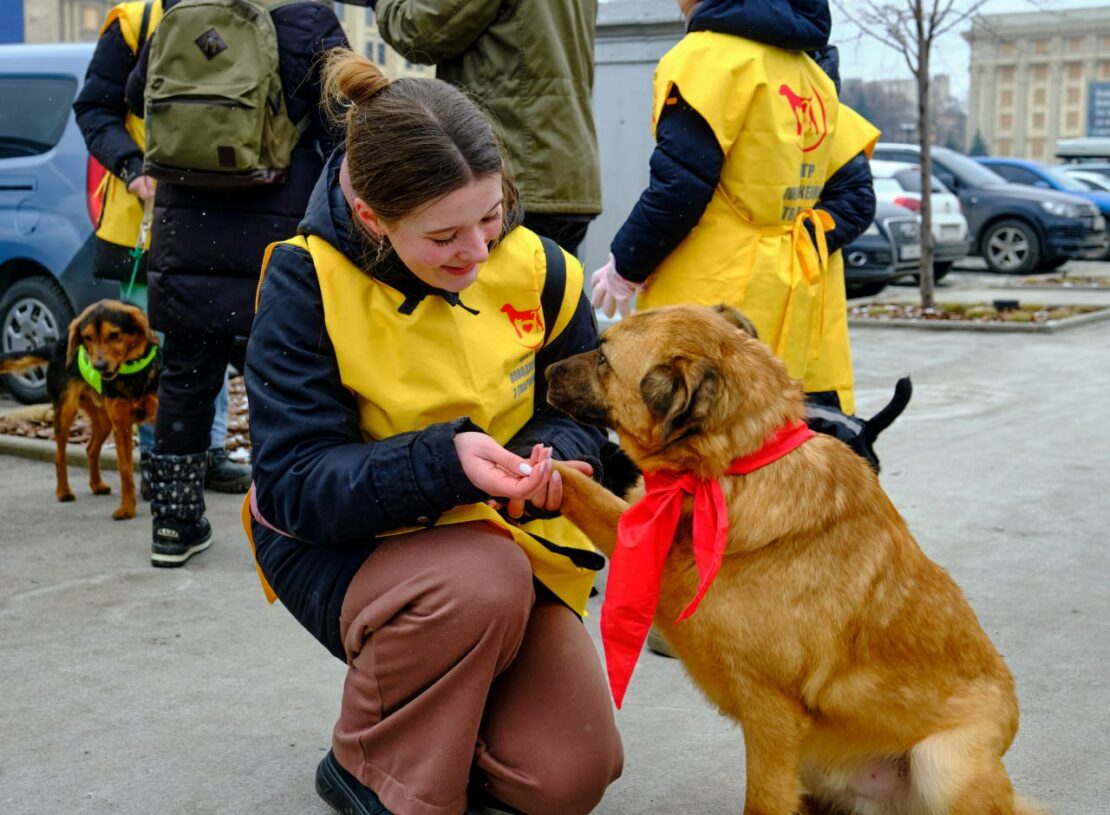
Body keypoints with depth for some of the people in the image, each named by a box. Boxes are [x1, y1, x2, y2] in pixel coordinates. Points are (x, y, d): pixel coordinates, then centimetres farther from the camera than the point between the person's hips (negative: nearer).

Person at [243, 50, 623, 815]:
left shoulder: (536, 269, -12)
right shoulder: (307, 283, -21)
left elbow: (583, 409, 0)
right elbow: (292, 484, -24)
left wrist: (547, 461, -25)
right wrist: (443, 461, -39)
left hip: (505, 539, 4)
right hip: (338, 545, -3)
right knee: (482, 580, -37)